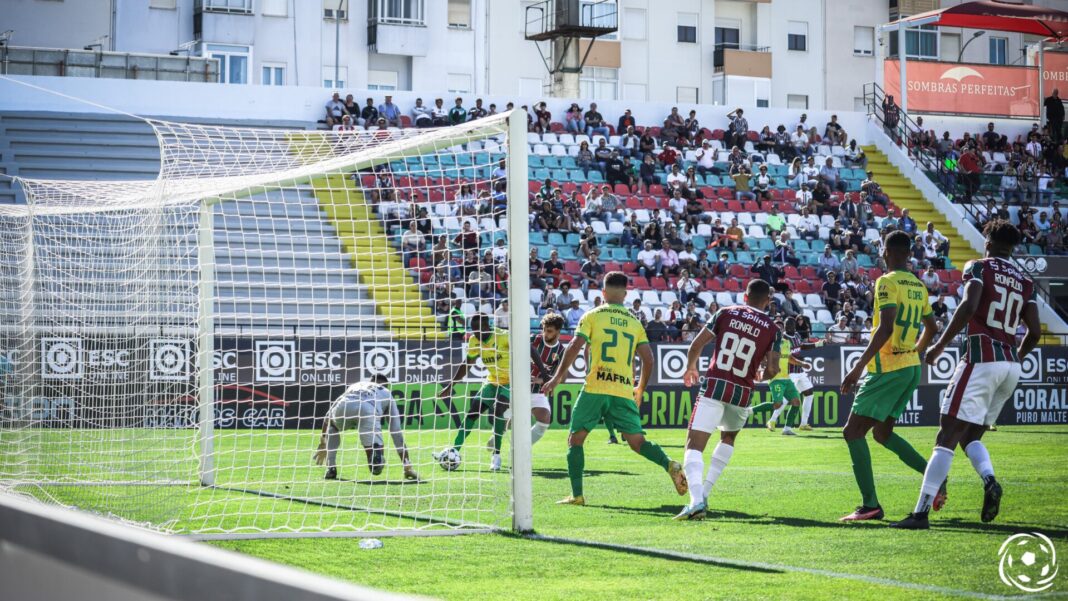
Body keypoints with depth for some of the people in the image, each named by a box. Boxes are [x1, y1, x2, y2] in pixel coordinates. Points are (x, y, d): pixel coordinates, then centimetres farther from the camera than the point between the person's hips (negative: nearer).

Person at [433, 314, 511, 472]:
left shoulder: (504, 337, -24)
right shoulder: (474, 341, -4)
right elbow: (466, 365, 10)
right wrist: (450, 386, 10)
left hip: (510, 382, -6)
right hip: (492, 381, 6)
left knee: (496, 410, -25)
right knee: (472, 411, -1)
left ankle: (496, 456, -17)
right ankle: (455, 450, 4)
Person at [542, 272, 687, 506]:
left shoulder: (592, 316, 4)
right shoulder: (635, 322, 14)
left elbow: (574, 347, -6)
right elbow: (648, 359, 10)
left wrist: (558, 377, -1)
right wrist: (640, 389, 23)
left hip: (594, 389, -3)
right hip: (624, 392, 3)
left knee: (575, 440, 8)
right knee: (637, 441, 4)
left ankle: (577, 494, 1)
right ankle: (670, 465, -21)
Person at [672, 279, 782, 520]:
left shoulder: (725, 313, 4)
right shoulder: (773, 330, 2)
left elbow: (697, 344, 2)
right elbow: (772, 369, -4)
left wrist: (691, 368, 22)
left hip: (714, 386, -2)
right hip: (742, 393, 2)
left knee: (694, 444, -7)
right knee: (728, 438, 29)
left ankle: (696, 500, -28)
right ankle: (705, 491, 21)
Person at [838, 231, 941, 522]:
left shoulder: (887, 282, -13)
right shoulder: (918, 286, 13)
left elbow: (886, 328, -23)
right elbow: (931, 328, 24)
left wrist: (858, 367, -23)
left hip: (888, 369, -9)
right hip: (911, 367, 9)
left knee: (853, 431, -4)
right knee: (882, 433, 19)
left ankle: (870, 505, -10)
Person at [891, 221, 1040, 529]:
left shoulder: (979, 267, 1)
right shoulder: (1025, 282, 16)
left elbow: (968, 307, -16)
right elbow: (1035, 332, 10)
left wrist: (940, 345, -10)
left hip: (982, 359, -6)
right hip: (1011, 366, 6)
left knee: (947, 435, -8)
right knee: (970, 436, 18)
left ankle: (921, 512, -15)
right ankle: (989, 479, -11)